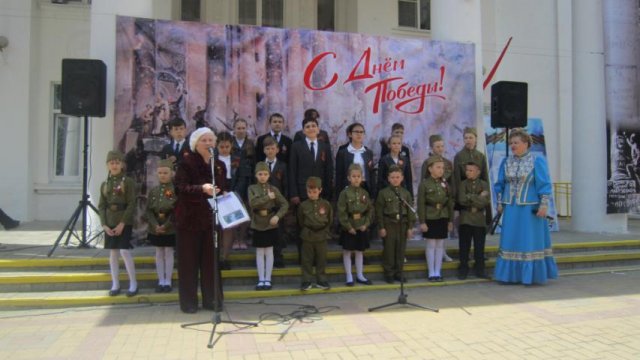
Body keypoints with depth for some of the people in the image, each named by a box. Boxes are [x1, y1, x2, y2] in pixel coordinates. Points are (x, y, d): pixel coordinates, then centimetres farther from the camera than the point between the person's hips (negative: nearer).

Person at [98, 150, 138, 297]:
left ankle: (133, 284, 3)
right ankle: (115, 285, 17)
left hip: (124, 222, -5)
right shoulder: (104, 184, 9)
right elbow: (101, 206, 8)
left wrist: (122, 223, -15)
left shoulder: (128, 182, -5)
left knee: (124, 251, -9)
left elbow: (132, 204, -10)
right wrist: (104, 224, -4)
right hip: (109, 223, 5)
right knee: (112, 253, 8)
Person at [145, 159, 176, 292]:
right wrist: (155, 225, -13)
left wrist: (166, 225, -17)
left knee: (168, 253, 4)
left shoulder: (176, 190, -7)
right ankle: (161, 281, 18)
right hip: (155, 228, 4)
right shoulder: (153, 191, 5)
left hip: (170, 229, -3)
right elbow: (149, 210, 0)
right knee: (159, 253, 10)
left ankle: (168, 281, 13)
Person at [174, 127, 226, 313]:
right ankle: (188, 301, 13)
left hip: (211, 218, 4)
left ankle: (212, 299, 17)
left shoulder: (220, 165, 11)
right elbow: (180, 187, -17)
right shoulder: (186, 163, -4)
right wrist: (202, 188, -30)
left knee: (211, 260, 7)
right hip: (190, 218, -4)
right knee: (189, 260, 2)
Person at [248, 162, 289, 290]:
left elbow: (285, 204, -2)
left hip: (271, 224, 0)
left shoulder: (273, 189, 1)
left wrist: (277, 216, -16)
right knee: (260, 252, 6)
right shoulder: (252, 188, 1)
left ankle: (268, 279, 13)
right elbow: (253, 203, -15)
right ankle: (261, 280, 13)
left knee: (269, 252, 5)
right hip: (258, 224, 0)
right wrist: (268, 197, -17)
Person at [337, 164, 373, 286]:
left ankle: (360, 276, 25)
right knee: (347, 252, 5)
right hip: (348, 228, -4)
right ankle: (349, 277, 15)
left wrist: (366, 224, -5)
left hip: (362, 227, 4)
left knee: (360, 251, 13)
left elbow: (370, 210, 6)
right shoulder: (344, 193, -10)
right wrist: (348, 227, -14)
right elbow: (341, 212, -13)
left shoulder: (364, 193, 3)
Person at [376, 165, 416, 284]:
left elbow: (410, 211, 7)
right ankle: (389, 273, 14)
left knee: (401, 249, 8)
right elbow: (379, 211, -4)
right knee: (389, 249, 2)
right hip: (389, 224, -3)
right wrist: (381, 227, -7)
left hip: (402, 224, 3)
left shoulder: (406, 193, 5)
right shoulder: (383, 193, -3)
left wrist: (410, 227, 3)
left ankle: (398, 272, 21)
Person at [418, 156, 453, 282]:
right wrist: (422, 222, -12)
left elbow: (450, 203, 10)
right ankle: (431, 272, 10)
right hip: (430, 218, -4)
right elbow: (421, 204, -9)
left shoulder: (445, 184, 6)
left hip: (443, 218, 4)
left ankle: (438, 271, 16)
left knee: (440, 244, 7)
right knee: (431, 244, 1)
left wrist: (450, 220, 7)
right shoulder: (424, 184, -7)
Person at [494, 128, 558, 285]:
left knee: (530, 240, 1)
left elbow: (544, 184, -8)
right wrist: (500, 203, 7)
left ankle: (530, 274, 11)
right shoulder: (506, 162, 7)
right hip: (511, 209, 4)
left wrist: (544, 205, -13)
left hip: (530, 209, -4)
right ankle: (512, 274, 16)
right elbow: (500, 184, 12)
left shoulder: (537, 161, -5)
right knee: (511, 240, 7)